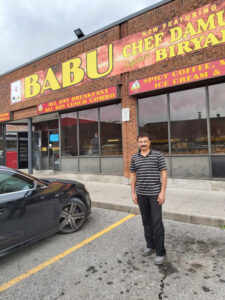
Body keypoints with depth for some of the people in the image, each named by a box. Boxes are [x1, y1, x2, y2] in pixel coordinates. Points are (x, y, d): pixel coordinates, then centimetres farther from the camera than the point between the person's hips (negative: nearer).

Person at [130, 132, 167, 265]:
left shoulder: (158, 155, -5)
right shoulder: (134, 158, 6)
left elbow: (164, 174, -5)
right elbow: (133, 175, 10)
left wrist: (162, 192, -11)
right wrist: (133, 193, 5)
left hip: (155, 193, -4)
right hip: (141, 194, 4)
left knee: (157, 222, -3)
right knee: (146, 221, 14)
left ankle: (161, 252, 10)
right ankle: (151, 245, 30)